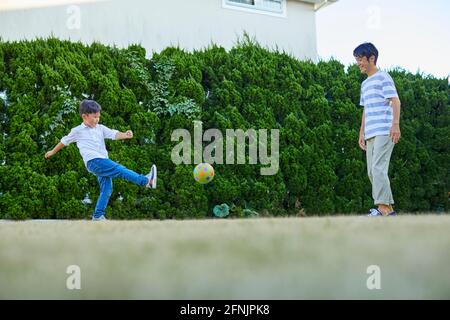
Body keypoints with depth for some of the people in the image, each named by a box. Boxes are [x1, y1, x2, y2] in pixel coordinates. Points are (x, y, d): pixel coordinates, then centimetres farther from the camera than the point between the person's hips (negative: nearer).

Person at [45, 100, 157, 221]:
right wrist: (53, 151, 32)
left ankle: (98, 215, 9)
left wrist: (125, 135, -20)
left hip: (103, 162, 6)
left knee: (107, 189, 2)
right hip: (93, 161, -6)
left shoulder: (100, 128, 15)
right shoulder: (78, 131, 6)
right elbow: (64, 141, 20)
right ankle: (146, 181, -32)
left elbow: (114, 134, 1)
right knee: (121, 170, -21)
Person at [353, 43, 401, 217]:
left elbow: (395, 101, -10)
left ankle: (383, 207, -20)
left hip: (384, 131, -9)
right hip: (370, 134, 9)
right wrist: (362, 133, 21)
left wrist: (396, 124, -22)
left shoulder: (383, 77, -2)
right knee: (372, 171, 5)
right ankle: (388, 208, 8)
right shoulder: (364, 84, 23)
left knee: (378, 168, -18)